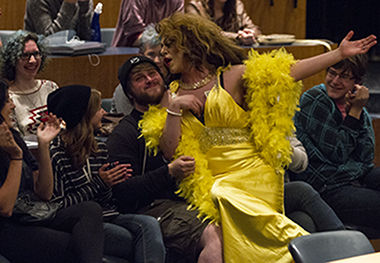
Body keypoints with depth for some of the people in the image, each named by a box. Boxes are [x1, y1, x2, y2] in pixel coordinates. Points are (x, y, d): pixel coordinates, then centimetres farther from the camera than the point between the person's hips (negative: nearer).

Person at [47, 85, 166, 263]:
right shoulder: (56, 154, -7)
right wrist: (98, 183, -10)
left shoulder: (99, 149, 16)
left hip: (108, 217, 6)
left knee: (148, 224, -24)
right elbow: (58, 207, -11)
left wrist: (116, 180, 0)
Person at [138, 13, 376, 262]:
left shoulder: (232, 77, 6)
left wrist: (340, 53, -5)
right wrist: (173, 109, -5)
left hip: (251, 174, -2)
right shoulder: (171, 95, 15)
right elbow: (169, 152, 7)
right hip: (211, 182, 3)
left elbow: (292, 71, 1)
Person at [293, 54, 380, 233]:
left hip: (359, 177, 7)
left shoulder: (356, 107, 9)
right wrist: (355, 111, -13)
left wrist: (358, 110, -10)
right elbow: (337, 154, -14)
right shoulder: (313, 101, -10)